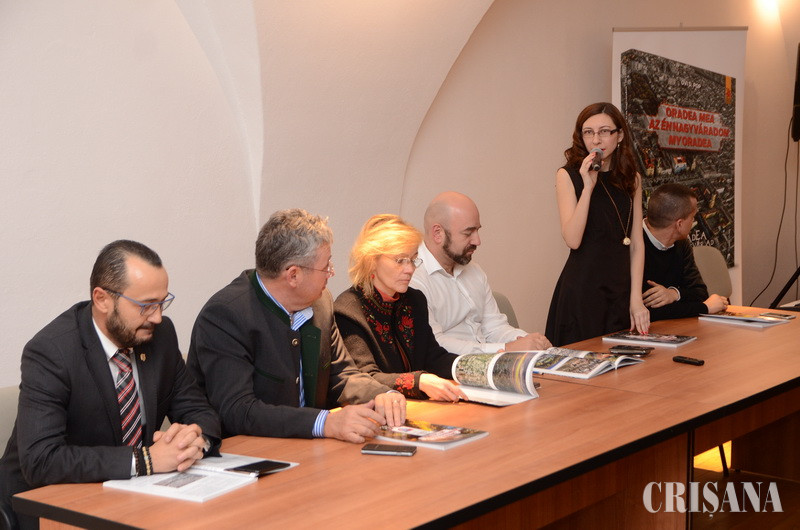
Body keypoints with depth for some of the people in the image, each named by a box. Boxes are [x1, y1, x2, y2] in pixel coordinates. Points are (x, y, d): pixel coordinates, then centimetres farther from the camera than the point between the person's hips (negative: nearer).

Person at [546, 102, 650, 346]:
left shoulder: (632, 179, 9)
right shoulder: (568, 175, -3)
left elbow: (636, 243, 7)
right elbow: (572, 240, -15)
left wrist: (636, 298, 0)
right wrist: (588, 187, -20)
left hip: (622, 289, 4)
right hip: (582, 287, -4)